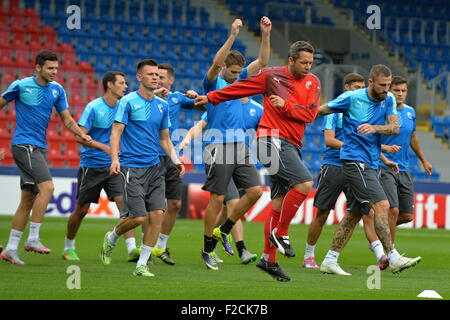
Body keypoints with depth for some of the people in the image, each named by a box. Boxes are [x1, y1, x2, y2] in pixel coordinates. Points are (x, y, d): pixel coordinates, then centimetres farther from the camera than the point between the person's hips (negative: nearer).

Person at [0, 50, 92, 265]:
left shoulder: (57, 89, 8)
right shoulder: (21, 86, -7)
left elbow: (67, 120, 12)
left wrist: (82, 134, -5)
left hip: (39, 148, 7)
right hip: (23, 144, -7)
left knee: (28, 200, 7)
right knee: (47, 187, -22)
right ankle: (33, 239, -19)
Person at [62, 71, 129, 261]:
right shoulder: (93, 107, -12)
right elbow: (80, 136, -17)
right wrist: (104, 147, -28)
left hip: (112, 165, 4)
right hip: (91, 165, -4)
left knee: (123, 201, -14)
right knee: (81, 209, 6)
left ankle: (131, 248, -17)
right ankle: (69, 248, 25)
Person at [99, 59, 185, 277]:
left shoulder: (162, 105, 13)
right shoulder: (128, 102, -4)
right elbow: (116, 132, -8)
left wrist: (175, 160, 6)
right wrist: (115, 158, -22)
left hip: (154, 167, 6)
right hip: (131, 167, -6)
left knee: (157, 214, -7)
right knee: (138, 216, -11)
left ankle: (141, 265, 1)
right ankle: (112, 238, 21)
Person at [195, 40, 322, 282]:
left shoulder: (312, 82, 11)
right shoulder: (271, 76, 0)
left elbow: (310, 113, 1)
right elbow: (240, 88, 11)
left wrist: (286, 106, -12)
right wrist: (211, 98, 19)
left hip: (292, 146, 5)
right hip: (273, 140, -5)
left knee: (279, 205, 7)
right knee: (305, 182, -23)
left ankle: (268, 259, 12)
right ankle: (281, 233, -10)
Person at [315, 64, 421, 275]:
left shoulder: (388, 100, 6)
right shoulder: (351, 98, -8)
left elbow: (394, 127, -6)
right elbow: (322, 110, 4)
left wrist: (375, 128, -24)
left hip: (371, 163, 7)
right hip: (354, 160, -7)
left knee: (355, 214, 8)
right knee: (381, 205, -17)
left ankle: (330, 261, 13)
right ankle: (393, 258, -20)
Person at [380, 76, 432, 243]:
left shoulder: (410, 112, 9)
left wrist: (423, 160, 33)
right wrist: (386, 148, -28)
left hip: (404, 169, 7)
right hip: (384, 167, -7)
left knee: (407, 215, 5)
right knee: (393, 210, -17)